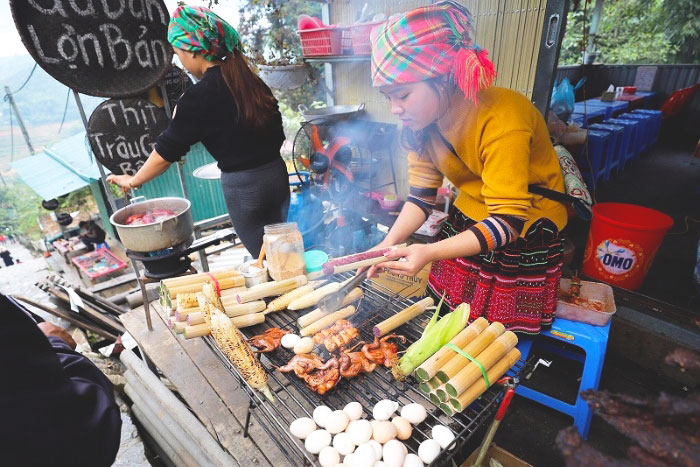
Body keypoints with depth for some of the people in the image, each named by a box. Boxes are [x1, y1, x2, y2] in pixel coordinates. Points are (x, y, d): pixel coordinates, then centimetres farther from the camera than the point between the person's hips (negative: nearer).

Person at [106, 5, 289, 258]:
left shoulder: (198, 97, -13)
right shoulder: (249, 78, 7)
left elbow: (166, 150, -7)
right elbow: (277, 131, 11)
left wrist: (133, 181, 8)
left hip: (242, 186, -7)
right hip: (276, 173, 7)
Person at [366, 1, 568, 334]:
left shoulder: (501, 120, -31)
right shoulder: (421, 121, -10)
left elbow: (509, 220, -31)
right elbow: (421, 197, -4)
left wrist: (430, 253, -44)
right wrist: (391, 242, -20)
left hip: (526, 237, -5)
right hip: (467, 224, 6)